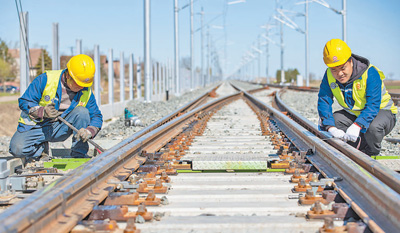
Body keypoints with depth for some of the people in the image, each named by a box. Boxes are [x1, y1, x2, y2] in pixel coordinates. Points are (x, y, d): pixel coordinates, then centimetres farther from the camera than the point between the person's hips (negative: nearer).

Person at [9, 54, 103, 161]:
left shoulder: (86, 92, -8)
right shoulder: (46, 79, -17)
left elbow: (96, 116, -6)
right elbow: (24, 101, -13)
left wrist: (89, 131, -29)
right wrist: (42, 111, -33)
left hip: (61, 128, 2)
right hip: (38, 126, -2)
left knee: (82, 112, -26)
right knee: (17, 149, -29)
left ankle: (79, 155, -15)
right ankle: (41, 149, 5)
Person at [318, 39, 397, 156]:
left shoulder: (370, 73, -27)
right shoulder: (329, 76, -13)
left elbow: (373, 105, -34)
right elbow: (324, 102, -18)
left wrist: (357, 125, -51)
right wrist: (331, 128, -36)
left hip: (381, 111, -5)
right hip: (353, 113, 5)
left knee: (373, 126, -39)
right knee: (328, 121, -18)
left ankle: (370, 155, -8)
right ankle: (359, 147, -3)